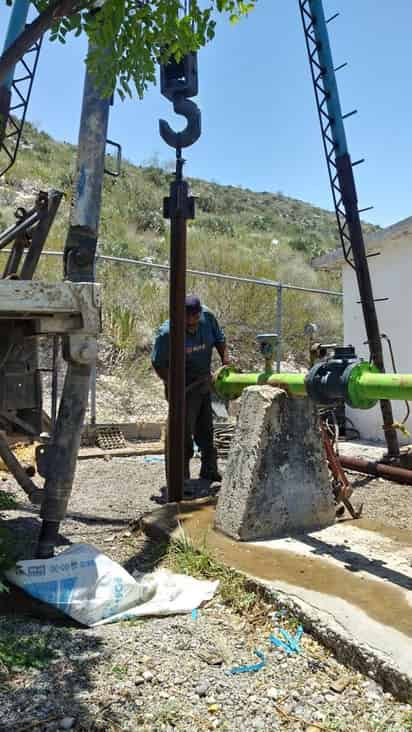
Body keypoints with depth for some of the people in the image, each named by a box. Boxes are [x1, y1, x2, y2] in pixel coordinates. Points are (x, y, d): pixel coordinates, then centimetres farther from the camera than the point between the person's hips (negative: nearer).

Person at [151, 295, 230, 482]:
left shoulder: (207, 316, -10)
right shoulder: (167, 333, -23)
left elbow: (219, 339, 7)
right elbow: (158, 363, -14)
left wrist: (226, 363, -4)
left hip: (204, 381, 6)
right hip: (183, 388, -5)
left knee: (206, 429, 17)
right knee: (184, 432, -2)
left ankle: (209, 470, 34)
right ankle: (181, 478, 12)